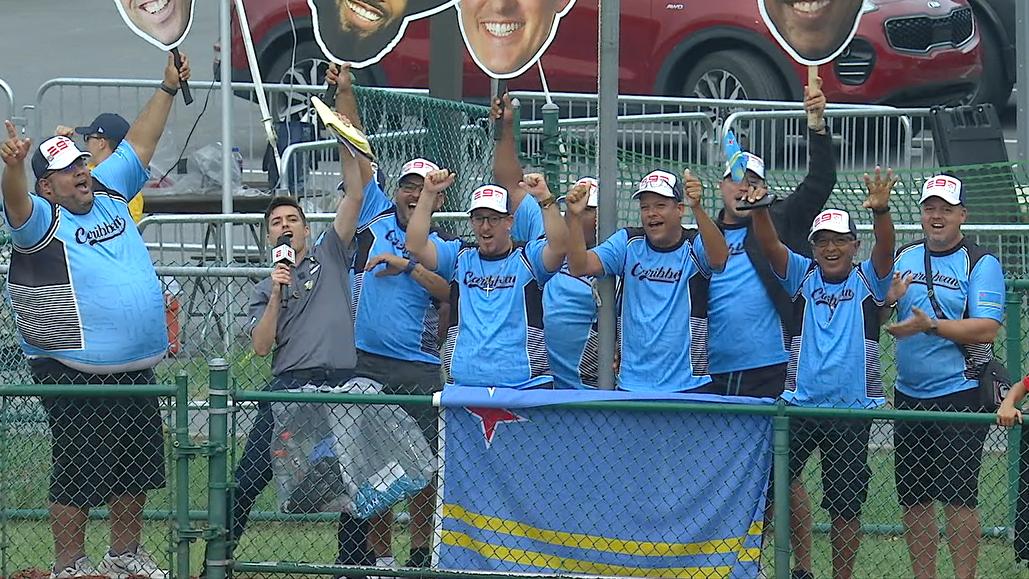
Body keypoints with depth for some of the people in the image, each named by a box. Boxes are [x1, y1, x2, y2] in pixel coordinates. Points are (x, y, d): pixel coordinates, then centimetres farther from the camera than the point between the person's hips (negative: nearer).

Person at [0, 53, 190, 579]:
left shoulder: (108, 194, 11)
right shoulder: (43, 219, -10)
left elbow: (138, 145, 21)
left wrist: (168, 89, 22)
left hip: (137, 371, 8)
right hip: (74, 374, -8)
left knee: (137, 468, 16)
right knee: (79, 475, -4)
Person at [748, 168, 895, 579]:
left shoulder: (868, 281, 6)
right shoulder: (803, 276, 10)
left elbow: (885, 249, -13)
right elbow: (769, 245, -5)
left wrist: (880, 211, -33)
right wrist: (759, 209, -25)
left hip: (854, 408, -1)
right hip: (800, 402, 1)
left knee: (845, 504, 2)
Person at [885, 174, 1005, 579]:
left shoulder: (980, 263, -5)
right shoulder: (904, 258, 11)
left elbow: (987, 329, -16)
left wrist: (932, 326, -26)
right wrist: (888, 298, -8)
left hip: (960, 393, -6)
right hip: (909, 396, 6)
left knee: (958, 496, -7)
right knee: (914, 498, 8)